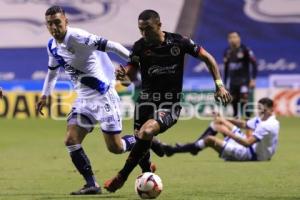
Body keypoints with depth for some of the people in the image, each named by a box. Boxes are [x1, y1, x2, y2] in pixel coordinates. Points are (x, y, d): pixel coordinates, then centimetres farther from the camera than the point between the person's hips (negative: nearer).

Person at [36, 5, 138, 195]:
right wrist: (45, 96, 28)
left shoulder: (77, 37, -19)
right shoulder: (52, 46, 7)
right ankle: (92, 185, 2)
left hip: (103, 95, -8)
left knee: (115, 147, -7)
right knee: (71, 141, -5)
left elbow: (110, 45, -22)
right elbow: (53, 70, 26)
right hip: (84, 99, 8)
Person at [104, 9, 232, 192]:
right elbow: (130, 76, 0)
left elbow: (208, 58, 3)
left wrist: (219, 85, -3)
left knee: (146, 131, -28)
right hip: (147, 100, 3)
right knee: (142, 142, -2)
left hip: (170, 103, -3)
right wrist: (123, 77, -25)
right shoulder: (140, 46, -3)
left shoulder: (178, 42, -8)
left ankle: (121, 177, -19)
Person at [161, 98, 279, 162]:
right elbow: (244, 124, 16)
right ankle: (194, 147, 12)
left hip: (252, 155, -10)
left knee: (210, 139, -18)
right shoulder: (261, 119, 4)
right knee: (218, 121, 14)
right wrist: (223, 119, 5)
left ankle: (173, 150, -9)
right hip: (251, 147, 10)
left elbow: (247, 143, -33)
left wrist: (228, 133, -28)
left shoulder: (267, 126, -27)